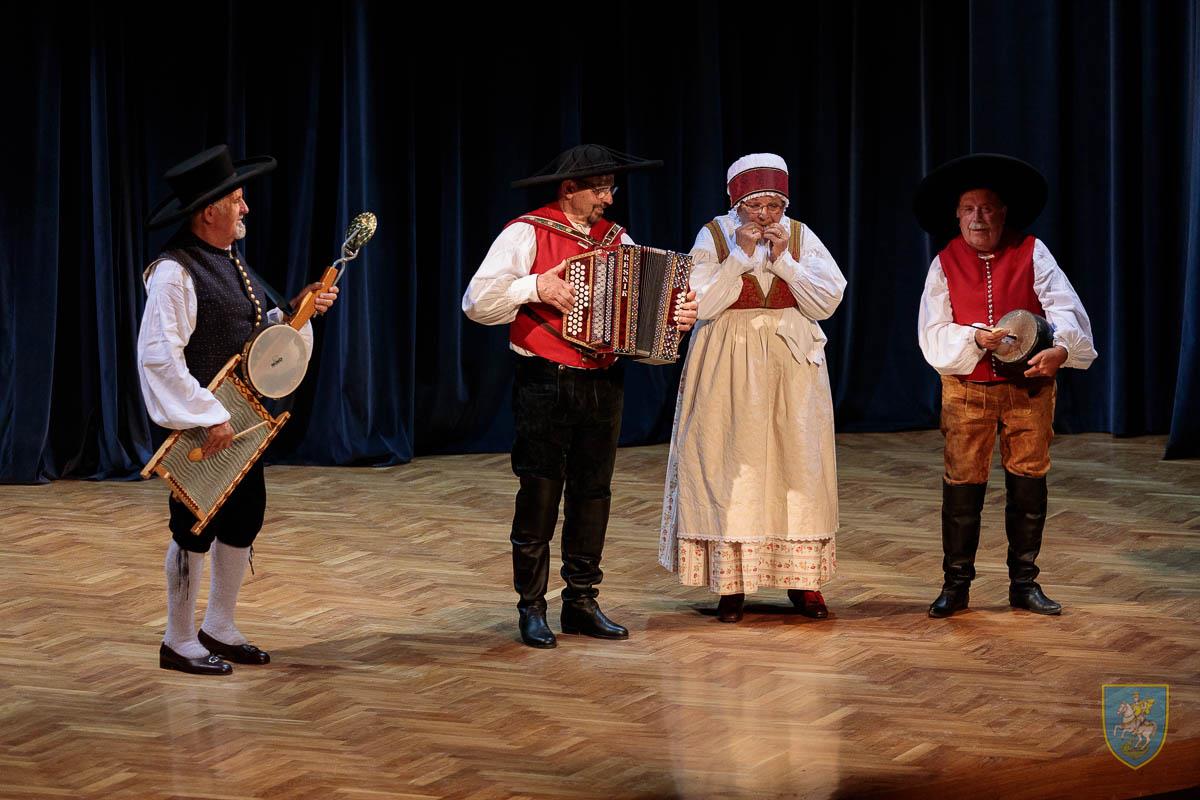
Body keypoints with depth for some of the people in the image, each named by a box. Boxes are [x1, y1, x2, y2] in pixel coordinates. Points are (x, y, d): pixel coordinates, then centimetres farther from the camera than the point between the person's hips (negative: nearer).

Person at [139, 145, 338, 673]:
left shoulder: (231, 259, 11)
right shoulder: (175, 271, -18)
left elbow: (252, 330, 18)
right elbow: (158, 354, -23)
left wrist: (299, 307, 2)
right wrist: (208, 417, -25)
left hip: (241, 415, 9)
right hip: (199, 423, -9)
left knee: (243, 519, 14)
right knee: (196, 528, 0)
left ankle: (219, 628, 28)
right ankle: (179, 642, 12)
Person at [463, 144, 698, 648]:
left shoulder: (617, 240, 12)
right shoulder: (527, 234, -5)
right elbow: (477, 302, -11)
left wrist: (678, 318, -8)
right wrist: (535, 288, -21)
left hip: (603, 383, 5)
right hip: (545, 384, -5)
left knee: (593, 494, 9)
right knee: (539, 497, -2)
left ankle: (582, 602, 18)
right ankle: (531, 609, 7)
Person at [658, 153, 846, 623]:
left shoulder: (800, 237, 3)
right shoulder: (714, 236, -3)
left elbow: (828, 302, -4)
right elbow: (700, 305, -12)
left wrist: (785, 261, -13)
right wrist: (740, 255, -16)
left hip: (791, 364, 2)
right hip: (730, 368, -2)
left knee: (798, 463, 1)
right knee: (729, 466, -4)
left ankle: (803, 579, 9)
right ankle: (730, 582, 3)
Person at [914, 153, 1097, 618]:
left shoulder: (1031, 254, 0)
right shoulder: (946, 265, 2)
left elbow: (1064, 307, -13)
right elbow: (933, 334, -3)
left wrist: (1060, 346, -34)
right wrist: (975, 339, -22)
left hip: (1029, 388, 0)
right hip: (966, 390, 0)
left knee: (1029, 484, 5)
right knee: (962, 485, 0)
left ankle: (1024, 584, 16)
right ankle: (956, 585, 11)